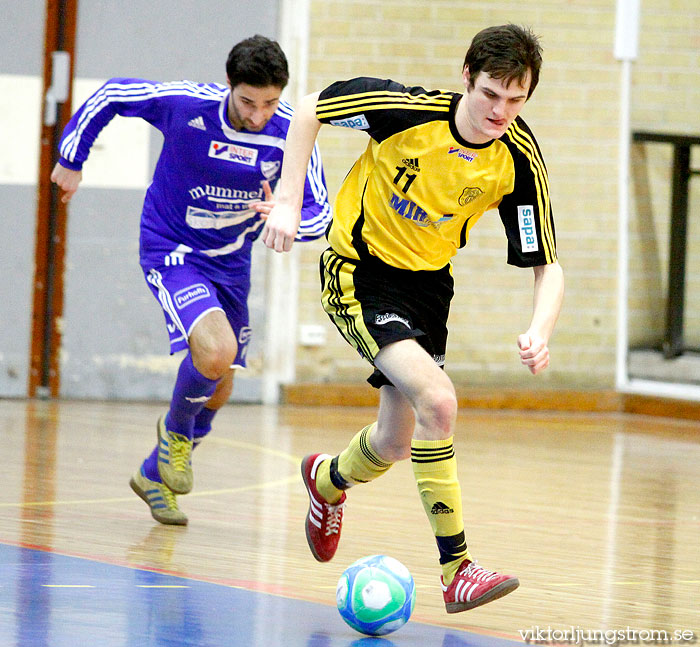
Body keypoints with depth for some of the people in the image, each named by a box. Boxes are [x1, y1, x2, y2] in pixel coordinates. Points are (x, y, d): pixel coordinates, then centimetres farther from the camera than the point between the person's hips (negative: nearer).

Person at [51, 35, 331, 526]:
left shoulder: (290, 133, -17)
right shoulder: (184, 104, -24)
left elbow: (320, 212, -12)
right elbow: (112, 95, -7)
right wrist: (72, 160, 2)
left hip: (231, 262, 5)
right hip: (172, 250, -5)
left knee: (218, 392, 13)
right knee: (215, 352, -29)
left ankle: (155, 475, 39)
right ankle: (176, 430, 4)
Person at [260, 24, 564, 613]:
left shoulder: (520, 159, -16)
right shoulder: (410, 109, -25)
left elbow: (546, 265, -11)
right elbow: (310, 109, -10)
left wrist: (540, 333, -30)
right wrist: (288, 202, -14)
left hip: (428, 281, 5)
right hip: (359, 272, -5)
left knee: (397, 442, 15)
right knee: (437, 399, -26)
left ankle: (329, 480, 51)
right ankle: (456, 569, -21)